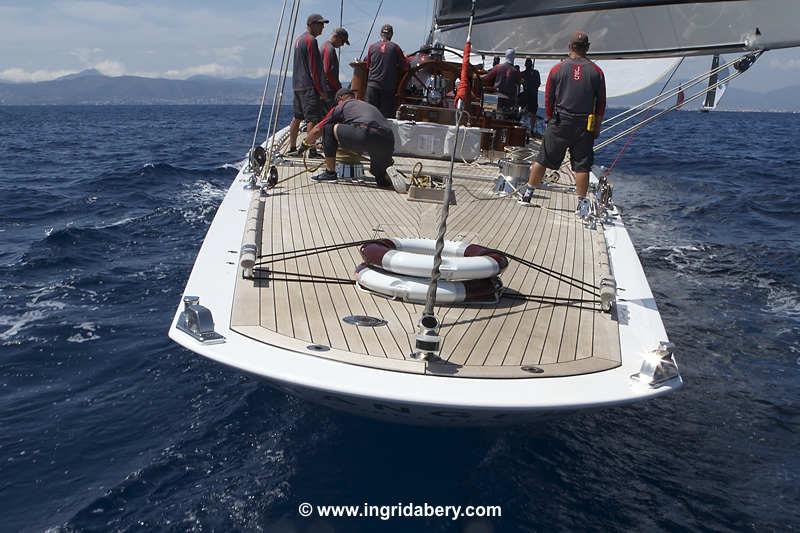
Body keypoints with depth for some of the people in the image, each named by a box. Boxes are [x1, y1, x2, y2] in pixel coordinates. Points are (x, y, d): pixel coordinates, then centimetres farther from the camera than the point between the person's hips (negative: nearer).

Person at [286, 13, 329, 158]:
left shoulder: (298, 40, 19)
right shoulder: (311, 40, -11)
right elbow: (314, 68, -16)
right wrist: (321, 90, -14)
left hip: (297, 85, 10)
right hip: (309, 86, -10)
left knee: (297, 117, 13)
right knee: (313, 119, -10)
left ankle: (292, 148, 18)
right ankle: (312, 151, -13)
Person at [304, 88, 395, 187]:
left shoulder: (342, 106, 21)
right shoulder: (370, 105, 38)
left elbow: (316, 131, 26)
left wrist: (307, 141, 48)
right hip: (389, 144, 7)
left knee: (328, 128, 13)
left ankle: (330, 172, 15)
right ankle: (382, 176, 8)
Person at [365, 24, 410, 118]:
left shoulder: (372, 47, 4)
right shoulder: (395, 47, -1)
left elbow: (367, 66, 12)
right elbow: (405, 67, 2)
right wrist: (405, 57, 21)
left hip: (372, 85, 2)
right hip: (388, 87, -1)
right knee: (387, 113, 1)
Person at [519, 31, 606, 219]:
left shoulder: (557, 69, 1)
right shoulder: (596, 72, 3)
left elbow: (548, 98, 5)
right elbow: (601, 103, 5)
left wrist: (550, 119, 16)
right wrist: (597, 126, 13)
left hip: (559, 122, 0)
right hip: (585, 125, 0)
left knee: (543, 159, 8)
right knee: (582, 165, 3)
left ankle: (527, 194, 16)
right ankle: (582, 205, 5)